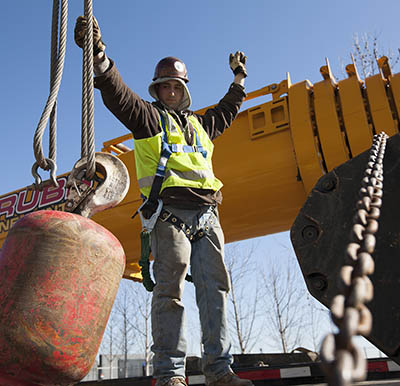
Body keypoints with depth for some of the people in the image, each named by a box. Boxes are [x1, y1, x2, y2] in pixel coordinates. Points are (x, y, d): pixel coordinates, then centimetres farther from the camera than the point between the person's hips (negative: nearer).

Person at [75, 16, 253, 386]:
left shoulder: (200, 124, 30)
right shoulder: (148, 117, 13)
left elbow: (226, 111, 48)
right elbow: (117, 92, -2)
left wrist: (238, 80, 54)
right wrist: (98, 54, -16)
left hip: (207, 217, 6)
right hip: (171, 215, -5)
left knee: (215, 288, -1)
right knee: (170, 290, -8)